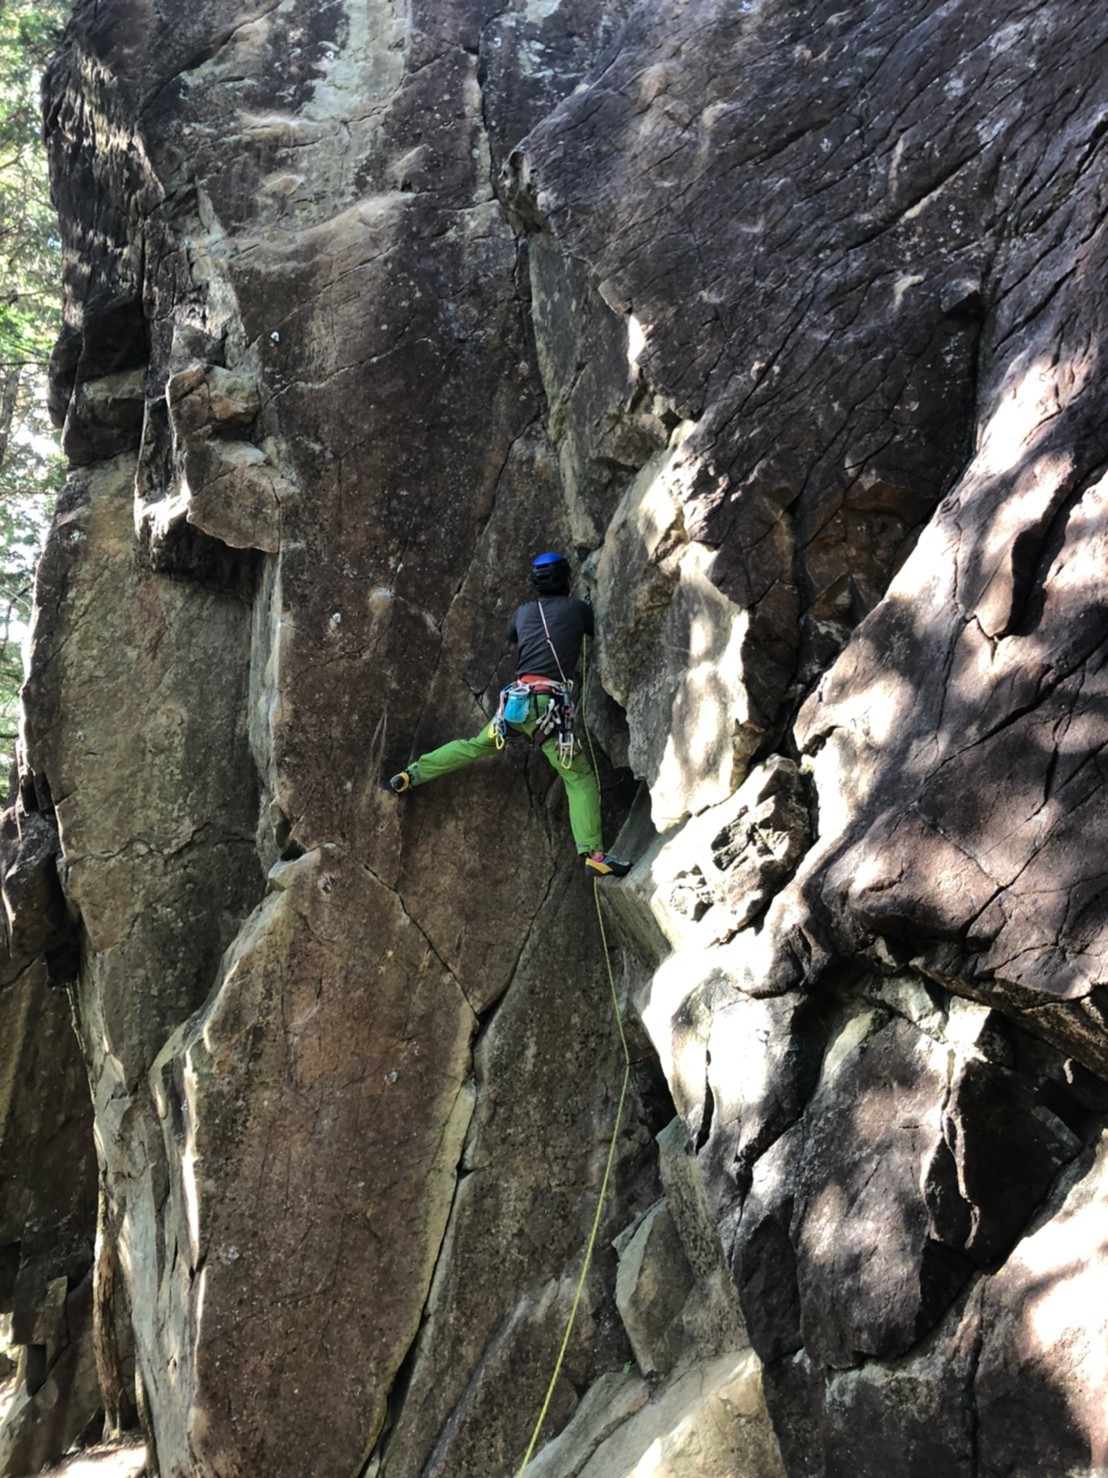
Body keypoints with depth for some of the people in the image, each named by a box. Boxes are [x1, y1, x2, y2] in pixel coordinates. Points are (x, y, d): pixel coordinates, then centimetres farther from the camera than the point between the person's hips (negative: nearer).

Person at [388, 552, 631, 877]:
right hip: (550, 703, -5)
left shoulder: (524, 612, 17)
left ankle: (410, 776, 30)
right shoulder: (576, 608, 5)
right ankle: (593, 854, -13)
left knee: (475, 746, 27)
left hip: (516, 700, 5)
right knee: (580, 778, -2)